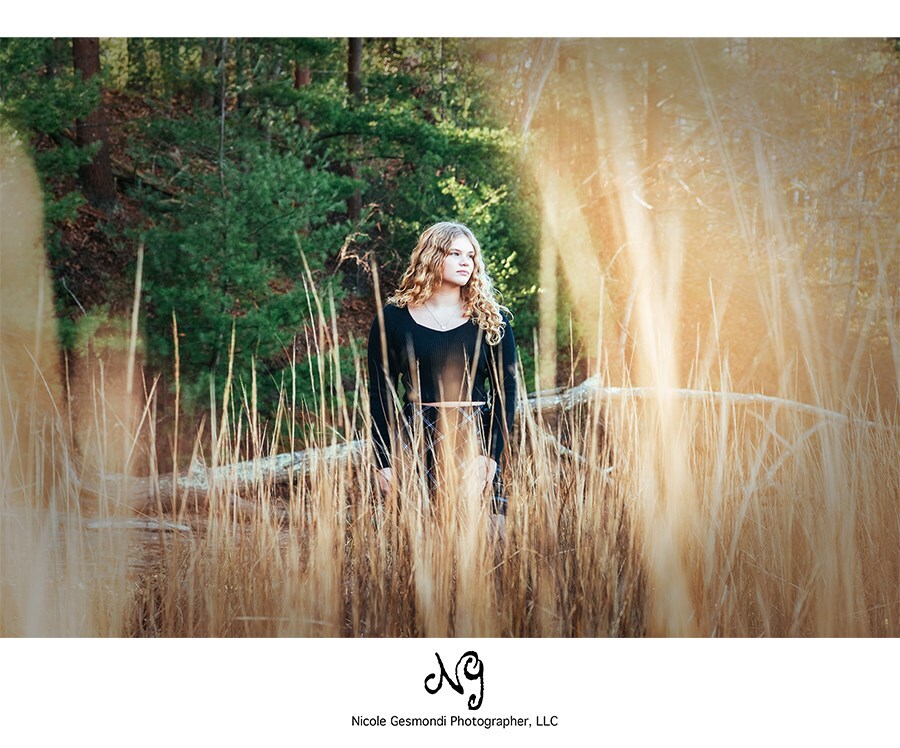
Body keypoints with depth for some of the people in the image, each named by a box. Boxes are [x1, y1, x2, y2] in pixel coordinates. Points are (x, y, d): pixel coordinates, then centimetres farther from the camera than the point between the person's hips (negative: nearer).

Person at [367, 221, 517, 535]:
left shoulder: (491, 320, 7)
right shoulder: (392, 319, 5)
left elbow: (505, 392, 3)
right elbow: (380, 395, 6)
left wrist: (490, 456, -8)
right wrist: (383, 462, -1)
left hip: (475, 439, 1)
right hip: (416, 439, -1)